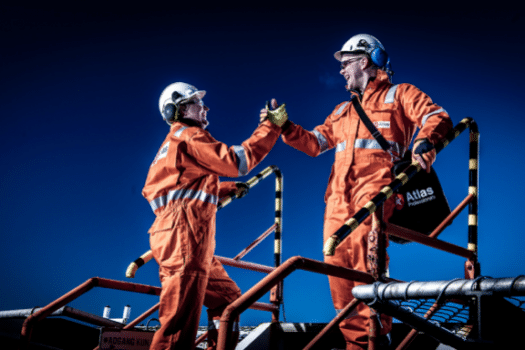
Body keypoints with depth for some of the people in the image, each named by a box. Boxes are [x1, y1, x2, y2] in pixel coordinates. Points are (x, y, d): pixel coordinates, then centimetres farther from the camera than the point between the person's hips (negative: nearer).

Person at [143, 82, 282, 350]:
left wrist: (228, 189, 25)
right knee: (180, 325, -15)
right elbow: (237, 161, -14)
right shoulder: (188, 137, -4)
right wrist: (271, 127, -9)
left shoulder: (174, 142, 28)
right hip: (183, 235, -11)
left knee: (227, 297, 21)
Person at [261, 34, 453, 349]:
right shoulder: (342, 110, 31)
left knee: (363, 244, -28)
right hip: (339, 194, 7)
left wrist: (424, 143, -21)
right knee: (337, 260, -2)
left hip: (375, 185, -7)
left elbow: (438, 118, 0)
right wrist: (284, 126, 12)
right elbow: (314, 143, 26)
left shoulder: (399, 94, 13)